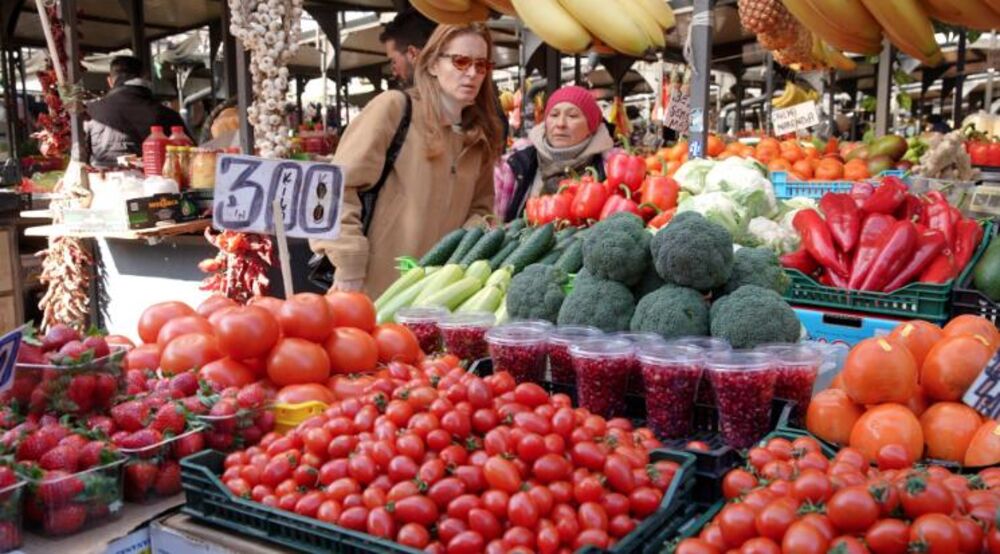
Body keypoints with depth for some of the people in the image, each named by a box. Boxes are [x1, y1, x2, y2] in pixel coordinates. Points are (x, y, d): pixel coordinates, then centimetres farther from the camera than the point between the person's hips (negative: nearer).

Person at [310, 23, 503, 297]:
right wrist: (349, 266, -15)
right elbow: (339, 187, -12)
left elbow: (480, 207, 16)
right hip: (376, 288, -5)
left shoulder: (480, 135, 9)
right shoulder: (394, 108, -8)